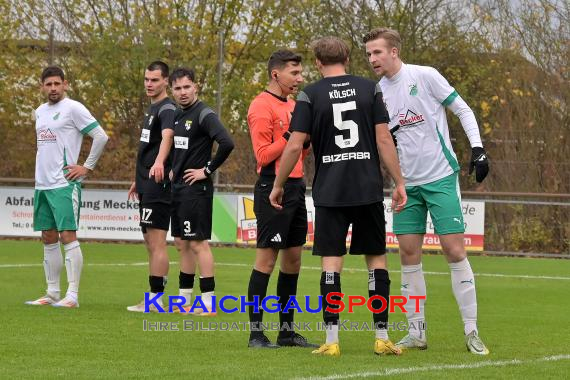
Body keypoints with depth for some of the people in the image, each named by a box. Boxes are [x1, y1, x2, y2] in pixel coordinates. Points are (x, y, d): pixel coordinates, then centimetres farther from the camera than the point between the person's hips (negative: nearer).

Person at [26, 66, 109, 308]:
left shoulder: (73, 108, -8)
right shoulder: (40, 112, 16)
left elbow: (101, 136, -10)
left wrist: (87, 167, -10)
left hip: (64, 184, -8)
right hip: (42, 185, 8)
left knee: (68, 236, -11)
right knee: (48, 238, 10)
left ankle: (72, 295, -13)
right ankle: (52, 293, 15)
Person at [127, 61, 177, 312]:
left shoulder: (167, 109, -12)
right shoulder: (152, 109, 18)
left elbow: (166, 137, -32)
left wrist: (159, 162, -51)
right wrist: (139, 180, 31)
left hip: (158, 185, -10)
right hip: (148, 185, 10)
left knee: (157, 242, -10)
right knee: (150, 242, 12)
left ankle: (155, 299, -11)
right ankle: (153, 299, 16)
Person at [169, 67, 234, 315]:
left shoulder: (204, 115, -13)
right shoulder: (177, 115, 13)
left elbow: (226, 144, -26)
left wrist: (207, 170, -17)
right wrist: (174, 170, 14)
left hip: (196, 189, -9)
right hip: (178, 188, 9)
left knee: (198, 243, -9)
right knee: (181, 243, 13)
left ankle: (208, 303, -8)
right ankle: (184, 300, 20)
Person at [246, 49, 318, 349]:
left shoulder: (291, 105, 17)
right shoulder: (262, 106, -10)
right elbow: (263, 155, -15)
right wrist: (292, 135, -19)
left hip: (295, 187, 9)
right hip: (273, 188, -9)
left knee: (293, 258, 9)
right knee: (266, 257, -7)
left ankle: (287, 330, 15)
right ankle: (255, 332, -4)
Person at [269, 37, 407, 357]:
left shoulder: (310, 95, -1)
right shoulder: (370, 89, 3)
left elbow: (295, 146, -5)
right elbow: (384, 139, -1)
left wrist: (278, 185, 7)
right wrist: (399, 182, 4)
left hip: (329, 192, -1)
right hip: (369, 189, 1)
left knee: (331, 261, 2)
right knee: (376, 259, 8)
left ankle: (332, 340, -3)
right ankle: (382, 338, 7)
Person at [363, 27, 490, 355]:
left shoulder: (425, 76, -8)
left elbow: (463, 110, -3)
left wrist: (478, 148, -12)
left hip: (441, 177, -5)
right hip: (407, 183, 5)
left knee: (455, 251, -8)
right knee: (409, 254, 2)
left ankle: (472, 332, -2)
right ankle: (417, 332, 10)